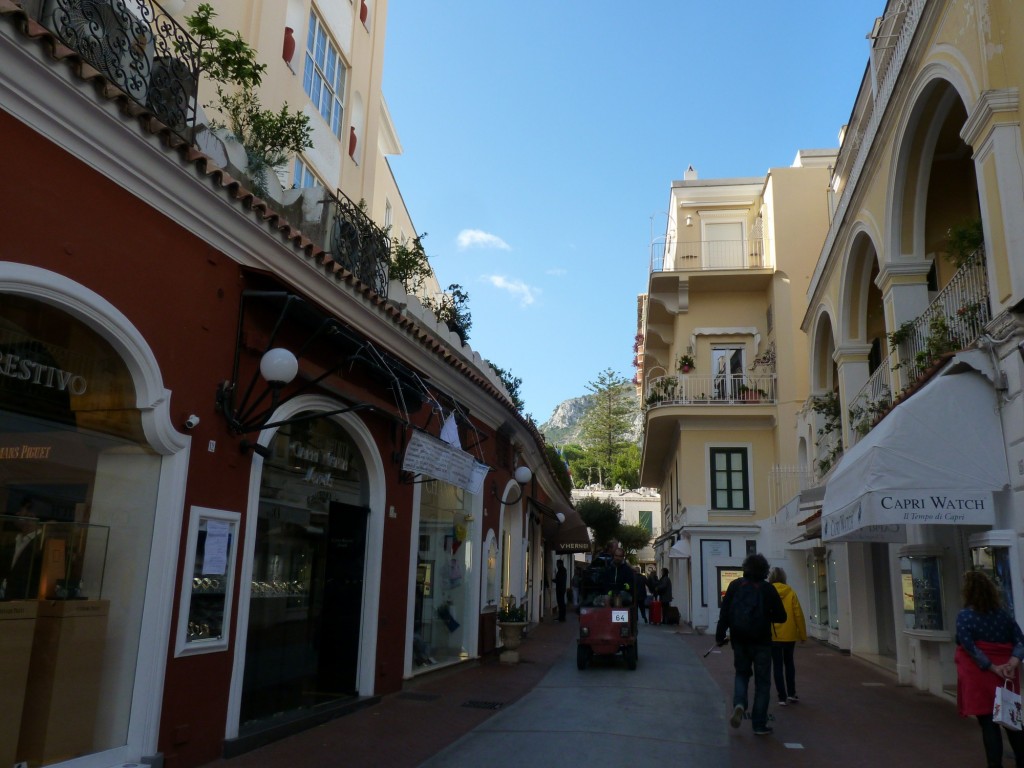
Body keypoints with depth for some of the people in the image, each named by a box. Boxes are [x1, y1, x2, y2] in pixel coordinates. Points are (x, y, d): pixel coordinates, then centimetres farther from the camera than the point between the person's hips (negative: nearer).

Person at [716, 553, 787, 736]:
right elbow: (781, 617, 0)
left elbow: (724, 612, -3)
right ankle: (759, 725, 8)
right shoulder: (767, 589, -3)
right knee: (762, 682, 8)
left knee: (741, 673, 20)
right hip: (761, 641, -2)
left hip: (739, 640, 2)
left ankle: (739, 704, -6)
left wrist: (720, 635, 0)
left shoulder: (735, 585, 0)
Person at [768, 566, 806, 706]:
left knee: (777, 665, 7)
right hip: (789, 635, 2)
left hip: (773, 635, -2)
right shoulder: (791, 593, -3)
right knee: (789, 662, 21)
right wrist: (802, 634, 6)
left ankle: (782, 697, 6)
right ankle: (791, 693, 19)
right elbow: (798, 614, -3)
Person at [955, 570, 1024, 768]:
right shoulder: (1003, 613, 5)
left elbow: (970, 648, -19)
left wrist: (993, 668, -15)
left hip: (980, 677, -5)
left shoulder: (964, 616, -10)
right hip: (1005, 676, 5)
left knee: (988, 723, 3)